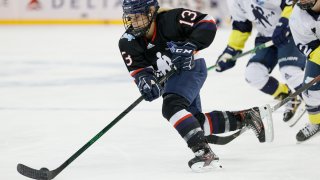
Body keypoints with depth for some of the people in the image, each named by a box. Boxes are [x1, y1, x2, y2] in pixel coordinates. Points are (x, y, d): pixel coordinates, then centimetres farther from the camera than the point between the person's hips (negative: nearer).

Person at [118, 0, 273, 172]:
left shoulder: (171, 19, -23)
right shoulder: (128, 42, -10)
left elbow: (207, 24, -21)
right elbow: (138, 69, -16)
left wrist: (190, 47, -32)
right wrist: (145, 81, -37)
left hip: (191, 67, -7)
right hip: (171, 77, 7)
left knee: (171, 107, -30)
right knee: (196, 122, 6)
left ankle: (203, 152, -36)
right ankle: (251, 116, 17)